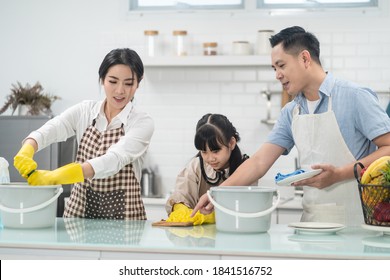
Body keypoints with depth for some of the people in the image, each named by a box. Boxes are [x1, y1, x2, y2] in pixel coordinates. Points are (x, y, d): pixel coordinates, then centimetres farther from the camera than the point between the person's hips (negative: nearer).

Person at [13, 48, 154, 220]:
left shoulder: (142, 123, -6)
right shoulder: (84, 111, 6)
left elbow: (114, 160, -21)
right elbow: (47, 132, -9)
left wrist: (57, 176, -34)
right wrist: (26, 152, -33)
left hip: (122, 214, -3)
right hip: (79, 210, 3)